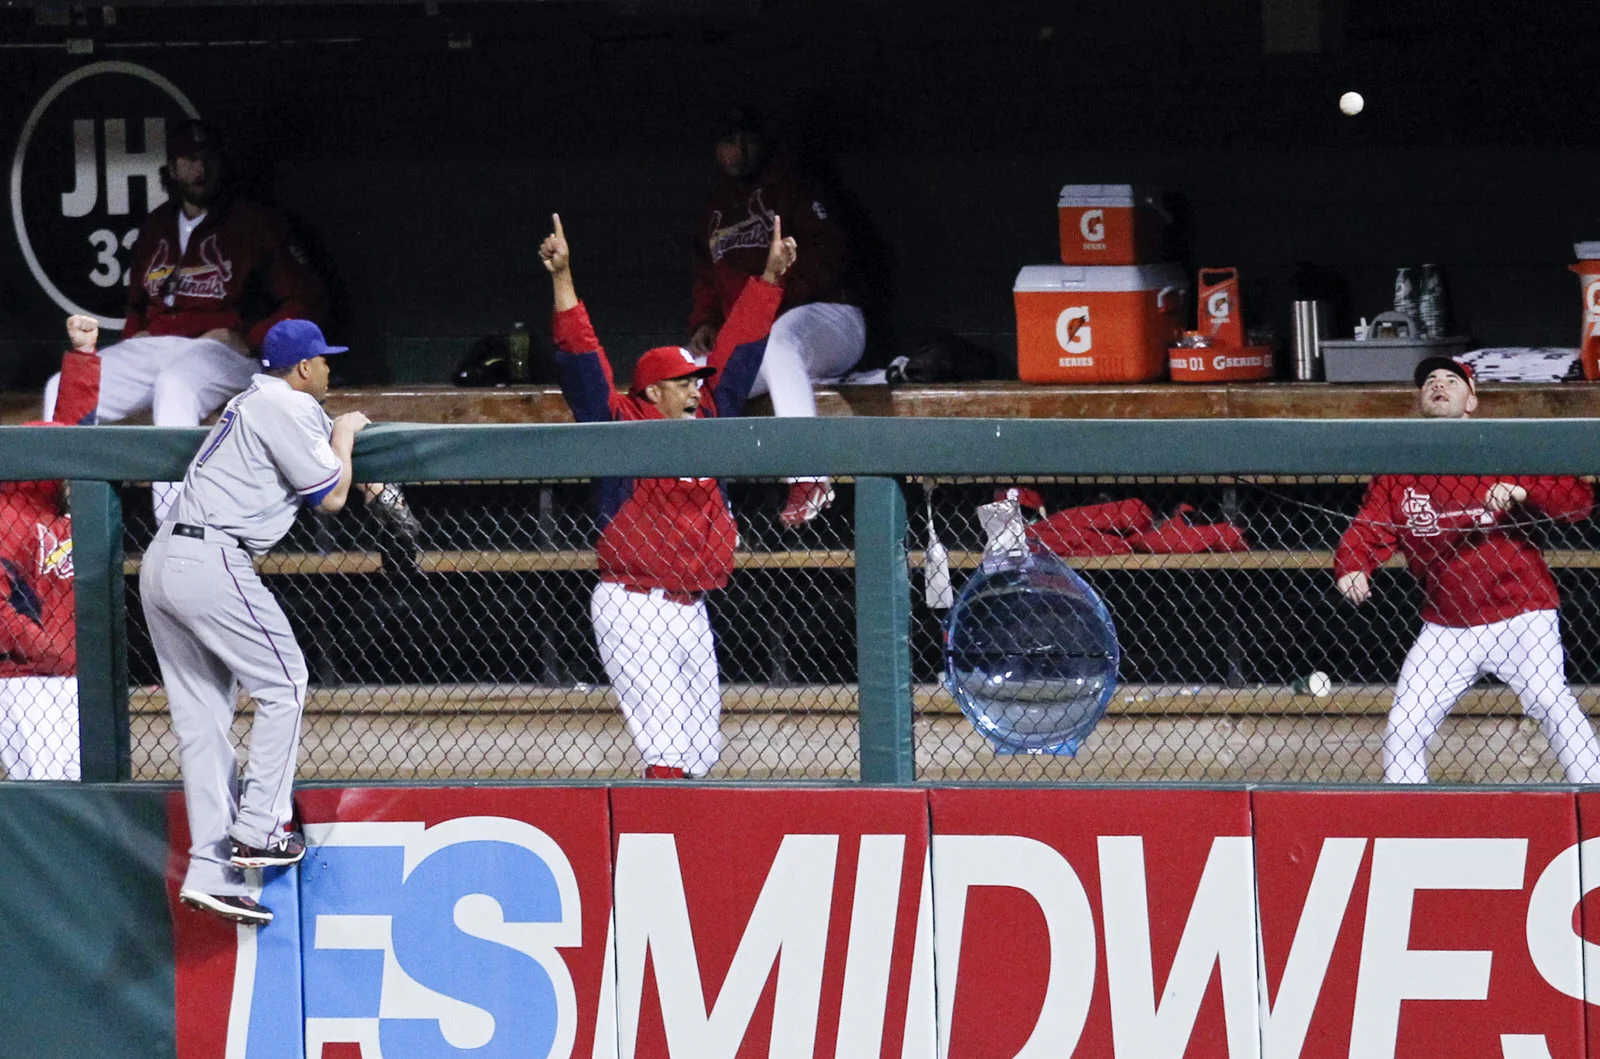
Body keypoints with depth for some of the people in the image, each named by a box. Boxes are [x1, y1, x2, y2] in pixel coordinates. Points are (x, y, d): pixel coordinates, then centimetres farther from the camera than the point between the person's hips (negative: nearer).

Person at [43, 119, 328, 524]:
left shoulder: (253, 222, 1)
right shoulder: (156, 227, 18)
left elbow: (307, 299, -2)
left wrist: (250, 339, -13)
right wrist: (134, 336, 10)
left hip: (222, 350, -6)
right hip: (152, 348, 6)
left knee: (174, 385, -40)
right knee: (63, 391, -14)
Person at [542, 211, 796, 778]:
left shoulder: (708, 423, 12)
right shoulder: (622, 425, -4)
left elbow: (737, 354, 19)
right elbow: (581, 360, -10)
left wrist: (770, 278, 19)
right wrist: (562, 279, -17)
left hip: (691, 610, 7)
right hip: (634, 607, -7)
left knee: (701, 747, 8)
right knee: (669, 748, -14)